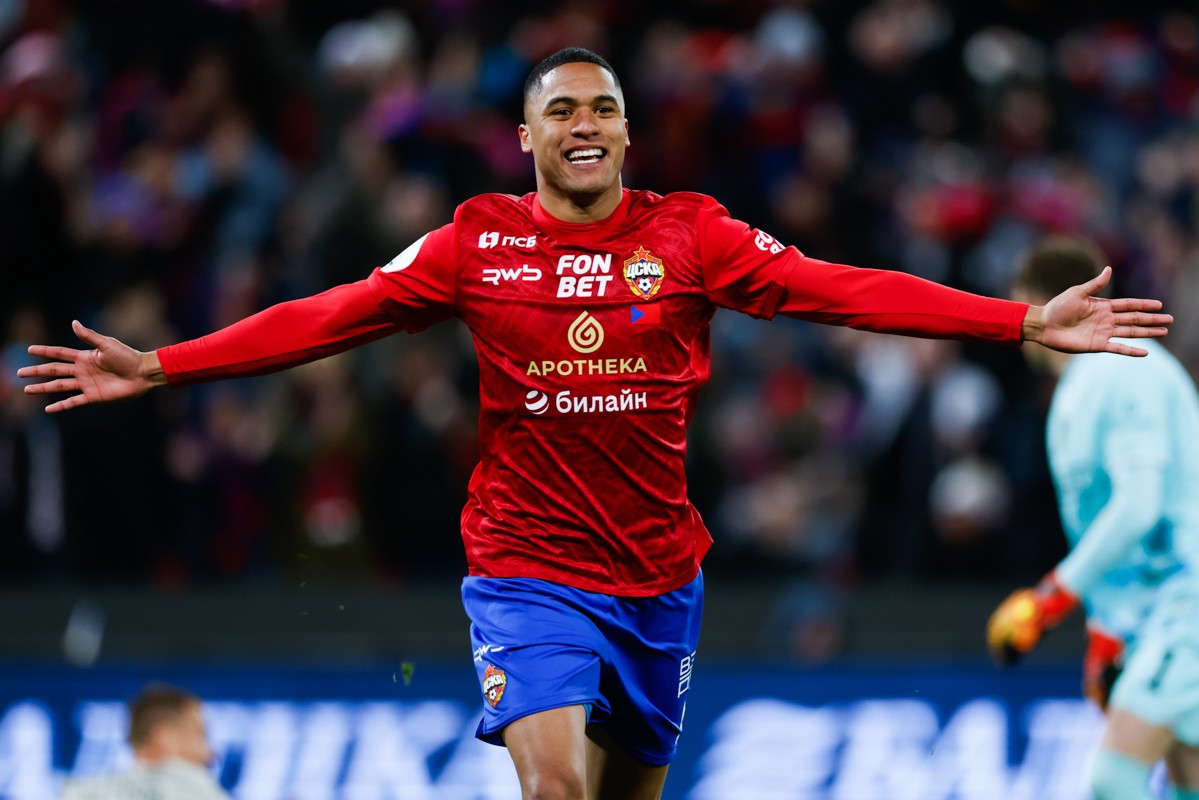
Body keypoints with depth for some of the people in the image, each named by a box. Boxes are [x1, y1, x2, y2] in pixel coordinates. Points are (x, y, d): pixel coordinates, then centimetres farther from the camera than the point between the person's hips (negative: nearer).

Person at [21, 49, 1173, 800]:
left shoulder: (689, 234, 0)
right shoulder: (479, 242, -2)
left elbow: (840, 290, -6)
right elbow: (330, 317, -1)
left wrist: (1024, 321, -14)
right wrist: (157, 367, -7)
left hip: (658, 578, 2)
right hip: (526, 570, -2)